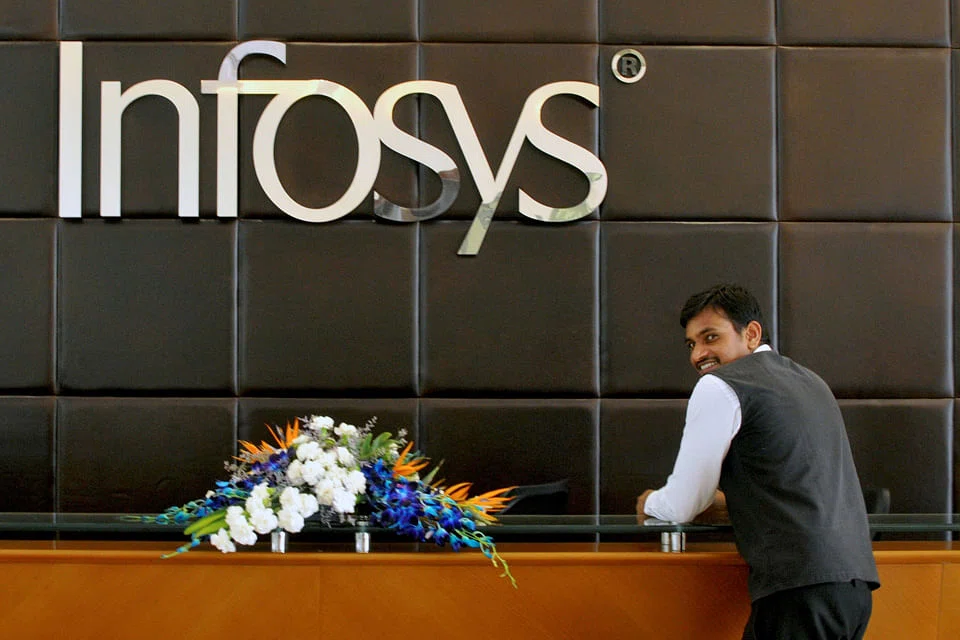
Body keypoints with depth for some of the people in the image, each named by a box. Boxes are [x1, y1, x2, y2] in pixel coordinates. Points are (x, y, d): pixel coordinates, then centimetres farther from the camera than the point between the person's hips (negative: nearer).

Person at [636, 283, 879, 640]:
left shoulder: (719, 388, -3)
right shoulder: (809, 382, 23)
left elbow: (681, 507, 1)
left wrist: (649, 504, 21)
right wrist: (727, 502, 36)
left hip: (799, 588, -9)